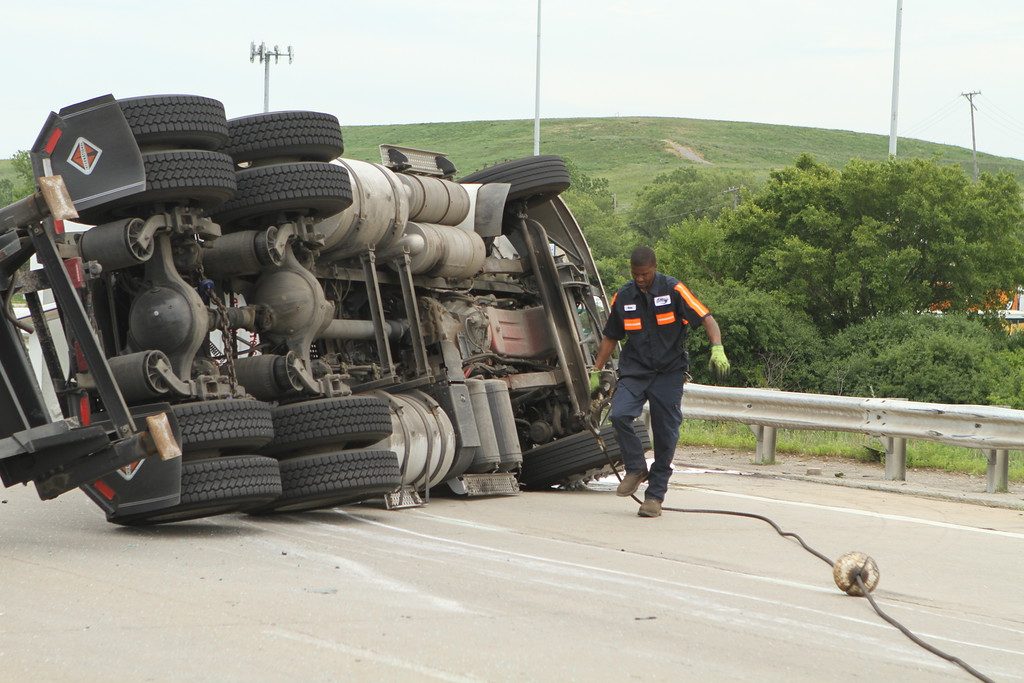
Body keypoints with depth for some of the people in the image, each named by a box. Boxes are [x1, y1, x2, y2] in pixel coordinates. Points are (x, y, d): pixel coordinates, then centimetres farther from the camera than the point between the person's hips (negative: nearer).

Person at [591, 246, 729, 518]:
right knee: (619, 414, -22)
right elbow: (610, 338, 15)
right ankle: (636, 469, -1)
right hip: (634, 370, 2)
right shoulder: (623, 298, 3)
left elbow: (707, 318, -13)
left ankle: (655, 495, 9)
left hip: (669, 372, -2)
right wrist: (596, 372, 11)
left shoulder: (673, 289, -7)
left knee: (666, 434, -1)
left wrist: (717, 348, -30)